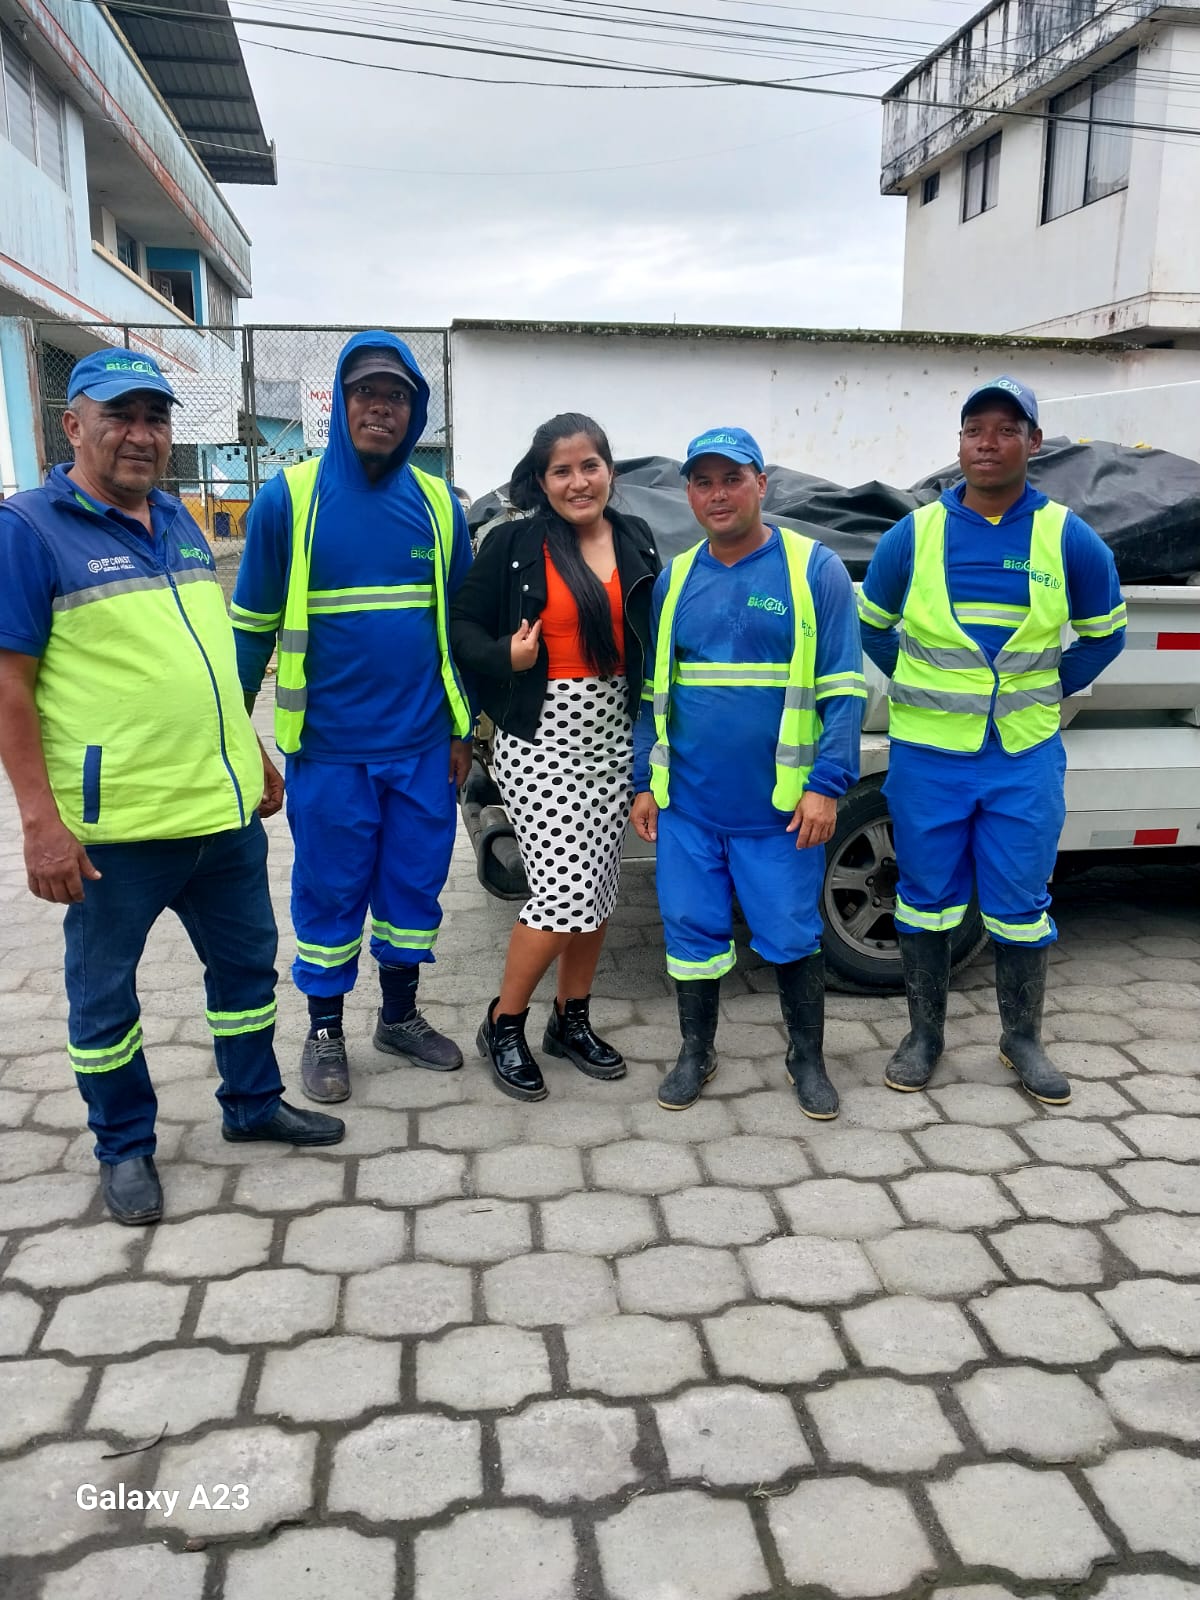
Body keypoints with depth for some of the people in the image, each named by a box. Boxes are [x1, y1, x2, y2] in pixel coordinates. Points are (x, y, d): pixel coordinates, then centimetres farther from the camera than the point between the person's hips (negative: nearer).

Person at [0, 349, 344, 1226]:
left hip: (224, 806, 7)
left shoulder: (179, 521, 12)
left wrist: (254, 756, 19)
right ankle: (125, 1148, 29)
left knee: (247, 962, 18)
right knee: (104, 990, 11)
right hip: (113, 823, -6)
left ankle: (255, 1104, 38)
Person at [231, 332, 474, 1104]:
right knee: (331, 892, 8)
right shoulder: (289, 497, -4)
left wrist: (460, 730, 11)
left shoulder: (438, 504, 4)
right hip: (329, 749, -3)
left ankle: (400, 1014, 33)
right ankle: (325, 1032, 27)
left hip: (422, 746, 3)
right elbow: (253, 625, 1)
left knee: (415, 885, 13)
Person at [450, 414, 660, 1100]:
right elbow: (464, 624, -1)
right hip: (540, 739, -5)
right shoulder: (513, 545, -4)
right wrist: (504, 656, -20)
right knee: (564, 893, -10)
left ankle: (572, 1020, 30)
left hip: (613, 735, 5)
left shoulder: (637, 541, 8)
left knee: (597, 891, 11)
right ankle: (503, 1024, 12)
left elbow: (654, 632, 12)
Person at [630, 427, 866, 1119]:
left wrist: (826, 784, -14)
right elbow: (654, 690, 12)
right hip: (688, 802, 3)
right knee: (693, 928, 10)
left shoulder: (814, 569, -4)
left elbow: (844, 687, -7)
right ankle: (696, 1054, 29)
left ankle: (808, 1060, 27)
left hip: (779, 804, -3)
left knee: (792, 933, 7)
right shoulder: (676, 577, 8)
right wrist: (646, 782, 8)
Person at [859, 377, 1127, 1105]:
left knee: (1020, 906, 7)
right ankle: (925, 1036, 25)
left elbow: (1104, 634, 11)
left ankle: (1023, 1039, 26)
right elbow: (874, 627, 12)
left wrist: (1049, 691, 4)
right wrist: (922, 688, 5)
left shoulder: (1070, 539, -2)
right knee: (927, 902, 9)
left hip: (1026, 758, 0)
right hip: (928, 757, 0)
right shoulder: (912, 535, -3)